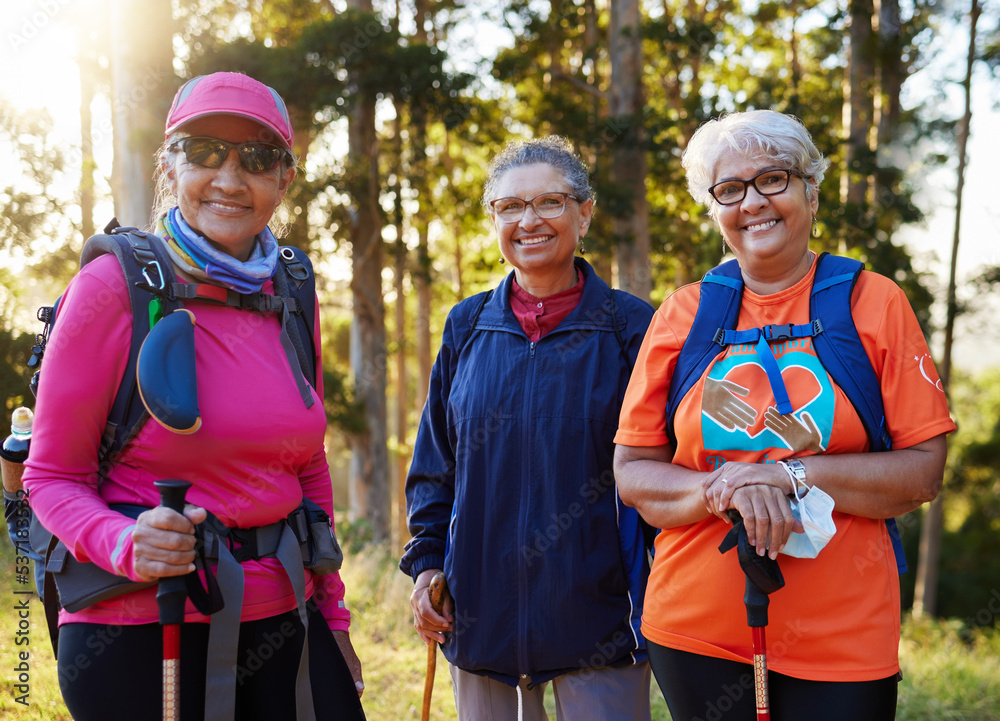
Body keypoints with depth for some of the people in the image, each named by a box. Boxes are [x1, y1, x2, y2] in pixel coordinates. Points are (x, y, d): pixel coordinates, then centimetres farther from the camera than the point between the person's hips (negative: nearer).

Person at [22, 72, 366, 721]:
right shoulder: (114, 285, -9)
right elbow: (53, 476, -5)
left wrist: (332, 614, 15)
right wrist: (123, 545, -24)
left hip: (281, 624, 5)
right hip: (141, 633, -4)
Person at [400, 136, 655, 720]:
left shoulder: (630, 327, -3)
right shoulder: (467, 327, 6)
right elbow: (434, 463, 12)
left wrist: (664, 597, -5)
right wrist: (426, 561, 4)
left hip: (598, 617, -3)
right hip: (481, 617, 3)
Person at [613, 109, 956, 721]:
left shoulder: (874, 303, -1)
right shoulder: (682, 315, 3)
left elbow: (924, 470, -4)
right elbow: (633, 473, 3)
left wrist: (790, 475, -16)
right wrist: (724, 489, -16)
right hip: (696, 628, 2)